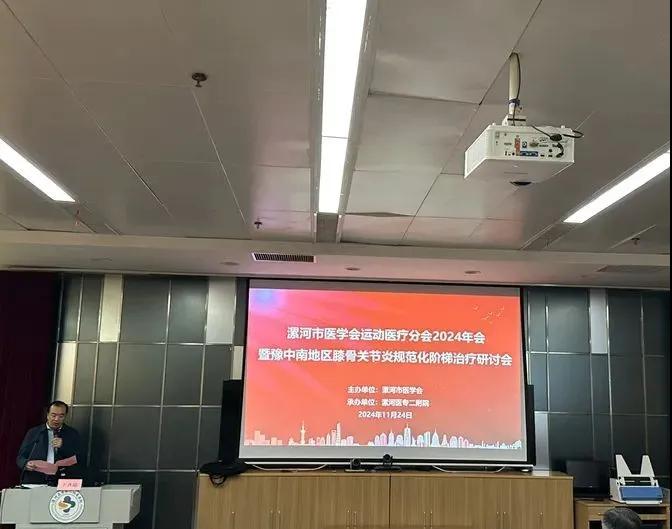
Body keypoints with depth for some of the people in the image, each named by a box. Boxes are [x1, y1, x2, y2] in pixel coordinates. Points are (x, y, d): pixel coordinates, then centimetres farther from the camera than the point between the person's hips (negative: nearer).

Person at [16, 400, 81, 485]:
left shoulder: (72, 434, 12)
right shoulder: (33, 432, 14)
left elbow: (77, 460, 5)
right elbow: (20, 458, 11)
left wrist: (63, 446, -9)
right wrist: (26, 464, -12)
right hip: (34, 480, 2)